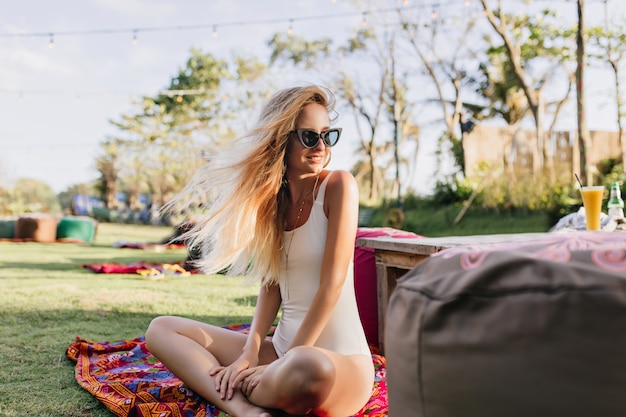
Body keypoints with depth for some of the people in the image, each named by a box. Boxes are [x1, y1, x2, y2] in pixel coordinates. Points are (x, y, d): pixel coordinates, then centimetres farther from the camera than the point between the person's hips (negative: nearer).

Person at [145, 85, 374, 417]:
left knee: (308, 367, -43)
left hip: (340, 361, -7)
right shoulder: (273, 198, 9)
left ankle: (234, 389, -11)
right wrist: (250, 352, -7)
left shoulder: (338, 185, -9)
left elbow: (332, 282, -14)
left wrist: (288, 361, -14)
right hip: (282, 351, 7)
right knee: (161, 328, 3)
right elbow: (271, 283, 6)